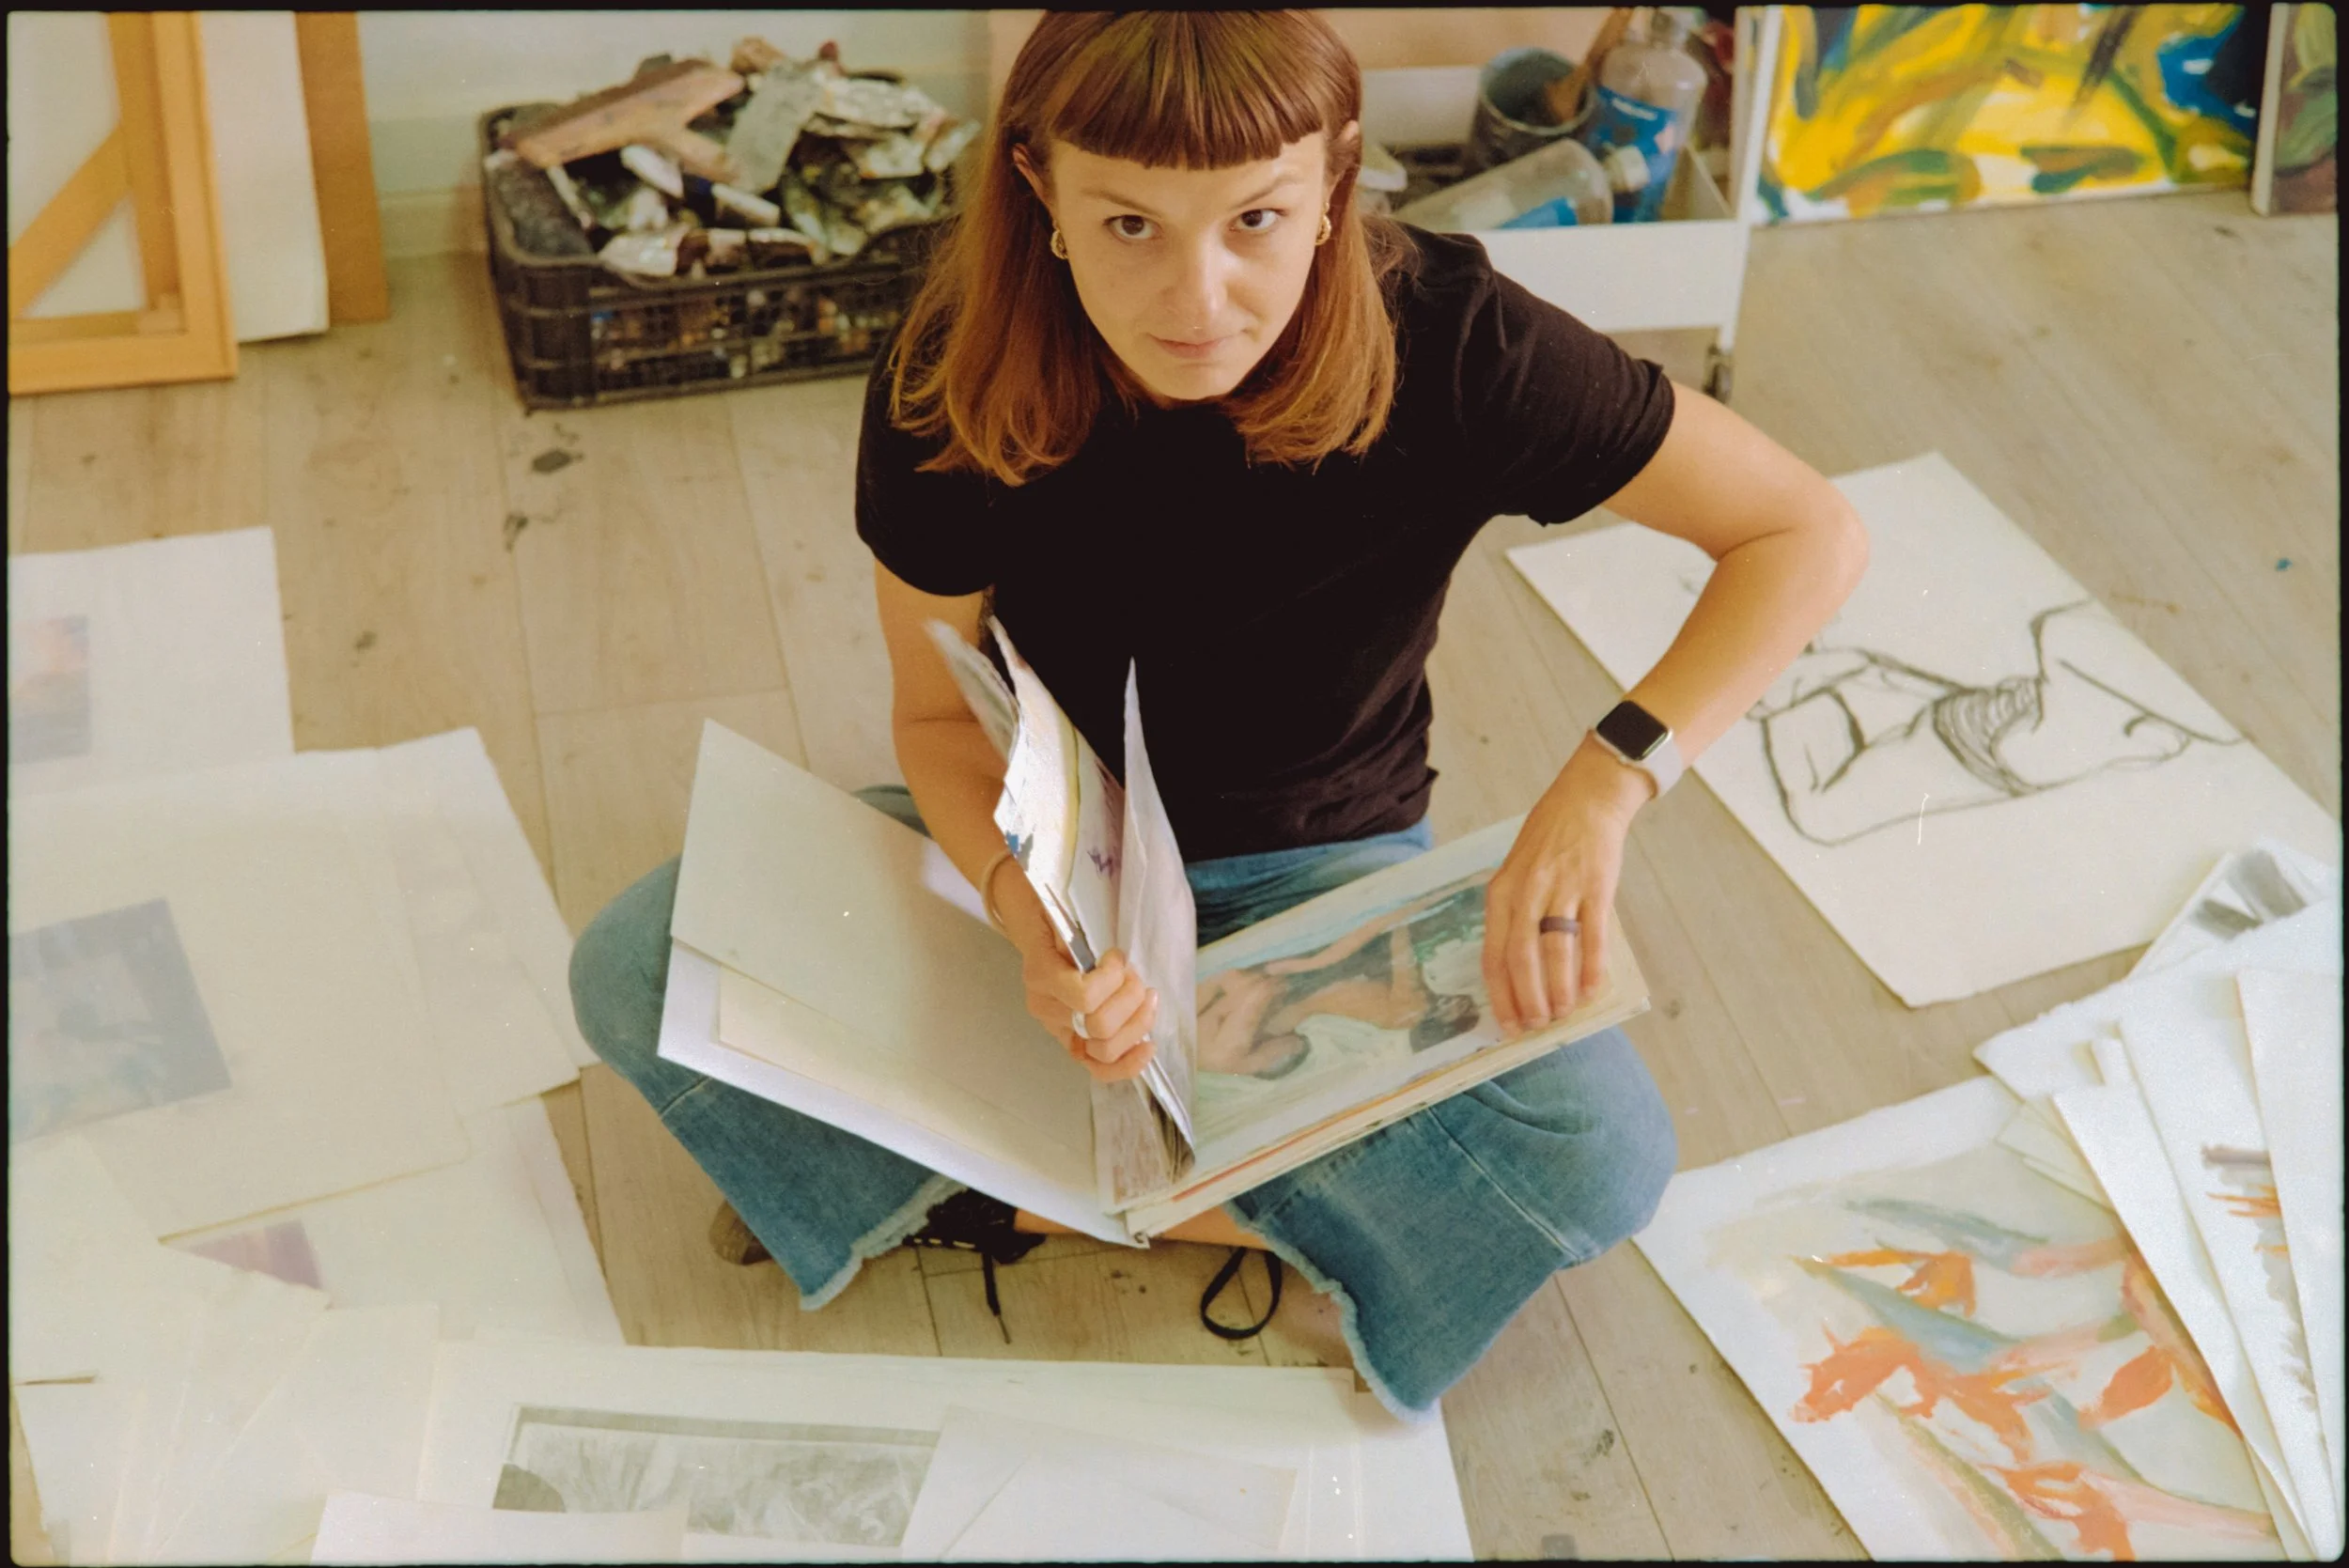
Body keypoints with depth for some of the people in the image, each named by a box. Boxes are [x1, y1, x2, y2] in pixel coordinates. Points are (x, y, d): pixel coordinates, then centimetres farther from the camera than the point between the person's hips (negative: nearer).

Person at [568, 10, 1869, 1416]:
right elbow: (940, 715, -9)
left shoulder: (1446, 344, -26)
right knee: (634, 968, -19)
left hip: (1320, 867, -1)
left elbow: (1813, 533, -19)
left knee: (1604, 1160, -28)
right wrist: (1027, 907, -32)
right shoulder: (954, 386, -21)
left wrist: (1608, 779, -35)